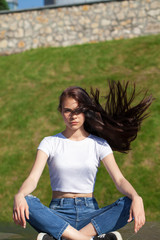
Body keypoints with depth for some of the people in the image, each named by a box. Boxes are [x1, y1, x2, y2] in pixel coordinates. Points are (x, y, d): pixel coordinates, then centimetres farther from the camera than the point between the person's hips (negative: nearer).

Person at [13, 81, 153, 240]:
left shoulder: (99, 144, 8)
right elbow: (33, 178, -8)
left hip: (90, 213, 1)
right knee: (27, 203, -31)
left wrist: (136, 197, -27)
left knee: (129, 204, -27)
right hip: (58, 214, -1)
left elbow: (119, 180, -4)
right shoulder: (50, 143, 6)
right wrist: (20, 195, -32)